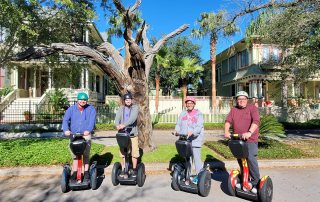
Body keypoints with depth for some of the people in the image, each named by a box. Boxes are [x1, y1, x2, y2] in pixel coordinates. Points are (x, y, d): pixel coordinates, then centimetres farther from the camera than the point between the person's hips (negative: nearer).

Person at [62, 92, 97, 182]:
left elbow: (92, 120, -13)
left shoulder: (91, 109, 2)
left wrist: (88, 130, -31)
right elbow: (65, 120, -7)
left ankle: (86, 172, 15)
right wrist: (66, 130, -27)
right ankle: (74, 173, 17)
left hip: (86, 135, -1)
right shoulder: (71, 109, 6)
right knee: (75, 155, 6)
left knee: (86, 155, 2)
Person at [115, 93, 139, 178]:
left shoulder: (135, 107, 0)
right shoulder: (121, 108, 10)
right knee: (123, 152, 8)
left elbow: (133, 118, -17)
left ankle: (134, 169, 17)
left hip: (133, 133, -2)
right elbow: (117, 118, -5)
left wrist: (124, 125, -31)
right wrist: (117, 125, -28)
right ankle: (123, 169, 22)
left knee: (134, 153, 2)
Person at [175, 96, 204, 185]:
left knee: (196, 157, -5)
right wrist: (177, 130, -10)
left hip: (195, 139, -4)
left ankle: (198, 175, 9)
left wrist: (192, 132, -30)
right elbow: (178, 124, 12)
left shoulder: (198, 113, 0)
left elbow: (199, 126, -13)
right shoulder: (182, 114, 14)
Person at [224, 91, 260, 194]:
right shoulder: (233, 110, 11)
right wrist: (226, 131, -17)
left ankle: (255, 183, -1)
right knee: (240, 160, 11)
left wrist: (249, 132, -31)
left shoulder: (252, 108, -1)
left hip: (250, 140, -4)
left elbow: (256, 121, -16)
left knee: (251, 159, -16)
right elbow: (228, 121, 1)